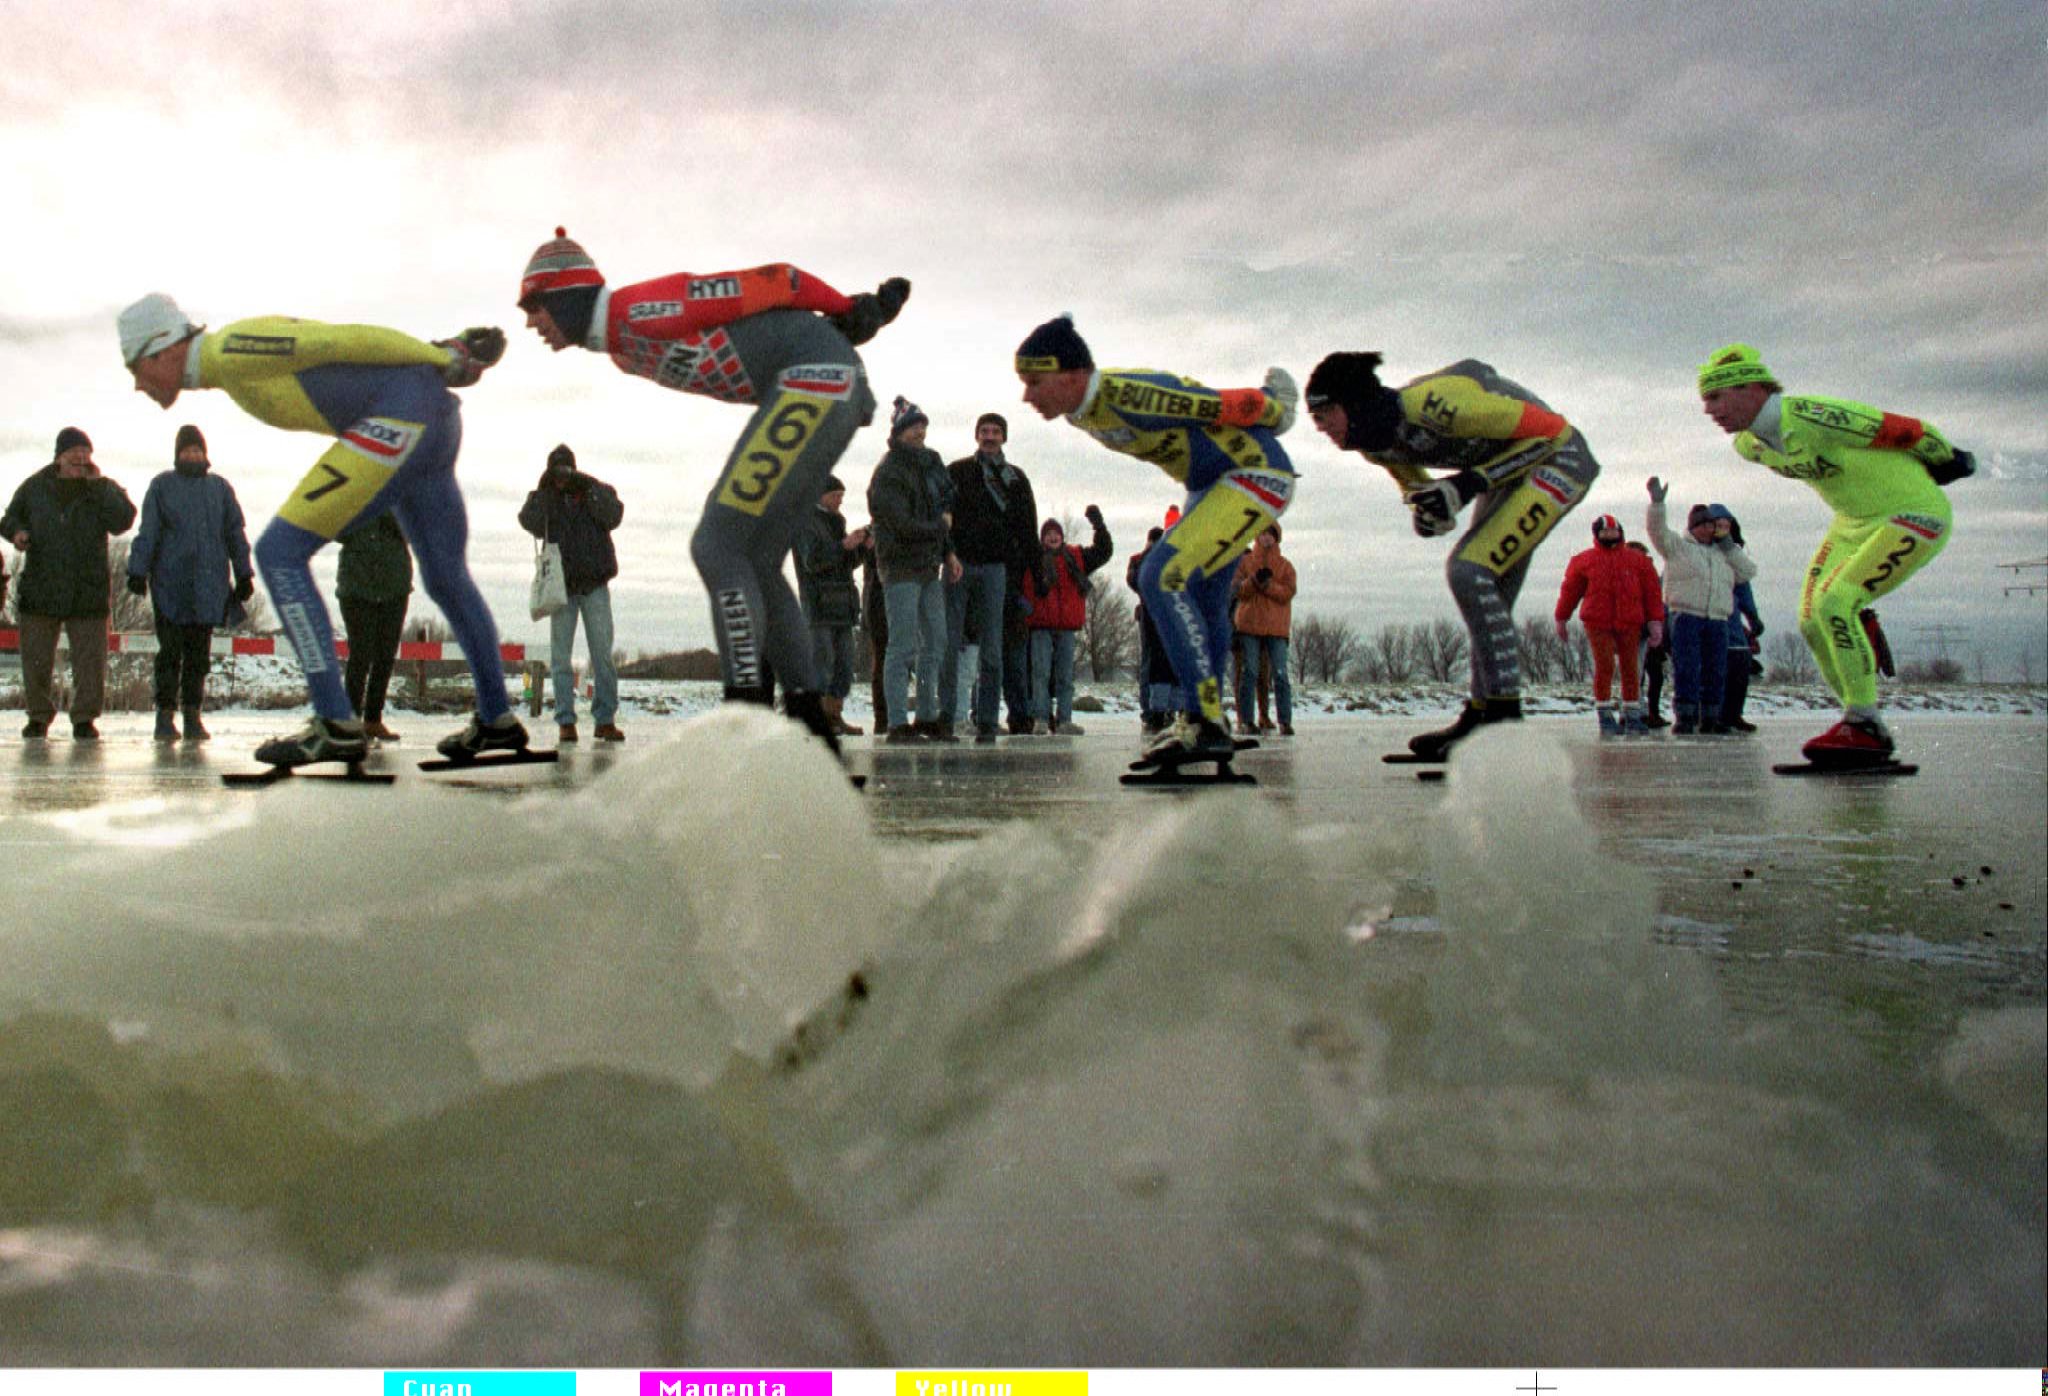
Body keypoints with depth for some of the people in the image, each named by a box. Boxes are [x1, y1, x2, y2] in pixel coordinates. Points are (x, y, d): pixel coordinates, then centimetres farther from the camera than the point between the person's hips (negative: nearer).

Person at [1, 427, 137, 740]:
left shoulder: (104, 489, 4)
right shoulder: (35, 486, 9)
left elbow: (122, 520, -13)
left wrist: (97, 484, -15)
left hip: (88, 593, -1)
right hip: (40, 590, 2)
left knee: (90, 660, -1)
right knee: (36, 659, 7)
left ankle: (85, 718, 11)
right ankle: (38, 716, 22)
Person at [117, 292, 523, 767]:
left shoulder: (230, 350, -7)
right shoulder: (237, 361, 22)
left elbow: (348, 340, -11)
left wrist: (444, 360, -5)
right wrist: (449, 349, 8)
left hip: (402, 413, -10)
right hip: (436, 417, 10)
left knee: (280, 553, -9)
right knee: (445, 579, 21)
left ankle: (337, 725, -11)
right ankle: (497, 721, 33)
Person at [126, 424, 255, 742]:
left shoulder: (220, 487, 12)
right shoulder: (162, 486, 5)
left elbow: (236, 533, 14)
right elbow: (147, 532, 3)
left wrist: (243, 575, 10)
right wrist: (138, 570, -4)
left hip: (209, 585, 2)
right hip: (169, 583, -2)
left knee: (199, 653, 5)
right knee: (170, 651, -3)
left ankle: (192, 715, 11)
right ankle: (165, 714, 2)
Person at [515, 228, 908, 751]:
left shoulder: (640, 311, -13)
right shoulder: (623, 350, 17)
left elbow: (767, 281, -9)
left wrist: (850, 310, 0)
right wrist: (846, 328, 10)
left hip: (817, 372, -10)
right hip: (816, 388, 10)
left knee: (718, 546, -13)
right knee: (754, 562, 8)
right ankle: (811, 722, 11)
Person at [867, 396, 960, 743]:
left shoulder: (929, 462, 15)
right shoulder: (888, 473, -12)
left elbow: (946, 509, 19)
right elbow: (904, 525, -20)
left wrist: (948, 552, 8)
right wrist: (940, 528, -5)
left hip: (929, 568, 8)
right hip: (901, 567, -8)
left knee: (935, 643, 11)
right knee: (903, 648, -7)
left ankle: (928, 717, 19)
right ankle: (898, 724, -3)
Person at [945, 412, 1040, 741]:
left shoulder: (1016, 479, 14)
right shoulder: (956, 472, 10)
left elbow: (1027, 529, 14)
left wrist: (1033, 568, 6)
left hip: (995, 569, 1)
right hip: (957, 565, -1)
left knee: (991, 649, -1)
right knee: (949, 644, -5)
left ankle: (986, 720, 2)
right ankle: (944, 715, -1)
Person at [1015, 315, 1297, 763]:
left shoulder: (1128, 395, -30)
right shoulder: (1081, 412, 0)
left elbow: (1235, 405, -22)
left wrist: (1276, 409, -4)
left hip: (1257, 472, -10)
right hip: (1210, 484, 10)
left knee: (1163, 579, -22)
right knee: (1201, 604, 17)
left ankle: (1205, 721, -20)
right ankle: (1205, 723, 30)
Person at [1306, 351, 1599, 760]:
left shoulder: (1434, 402, -32)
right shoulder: (1373, 441, -5)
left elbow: (1550, 429, -25)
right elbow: (1416, 484, 15)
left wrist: (1469, 484, -28)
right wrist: (1424, 507, -9)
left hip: (1558, 458, -9)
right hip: (1507, 472, 10)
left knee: (1469, 574, -22)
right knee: (1487, 602, 10)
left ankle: (1507, 719, -19)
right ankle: (1481, 715, 20)